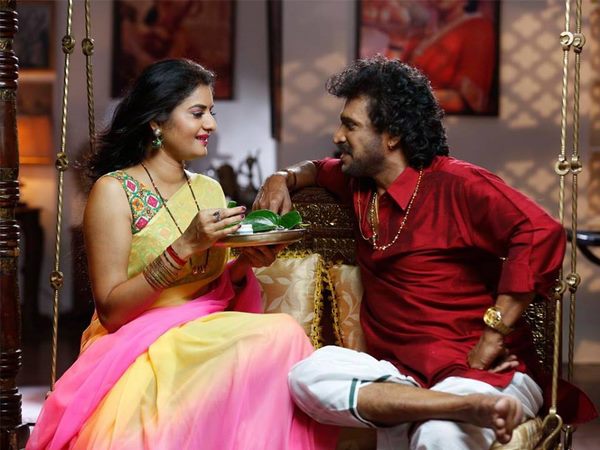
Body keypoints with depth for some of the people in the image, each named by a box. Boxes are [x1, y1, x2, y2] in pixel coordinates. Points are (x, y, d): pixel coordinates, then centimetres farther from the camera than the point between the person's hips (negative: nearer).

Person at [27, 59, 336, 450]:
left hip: (205, 342, 6)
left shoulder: (209, 190, 12)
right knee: (280, 336, -26)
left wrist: (243, 265, -4)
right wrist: (185, 247, -20)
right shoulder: (114, 190, -6)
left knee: (282, 334, -26)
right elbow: (110, 310, -10)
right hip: (139, 355, -6)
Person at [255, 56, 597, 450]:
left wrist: (491, 337, -23)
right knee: (307, 376, -25)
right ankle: (469, 406, -31)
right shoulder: (362, 186, 15)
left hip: (487, 372, -8)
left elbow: (541, 233, -24)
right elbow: (320, 169, 40)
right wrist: (284, 179, 16)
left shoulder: (456, 185, -9)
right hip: (404, 370, 8)